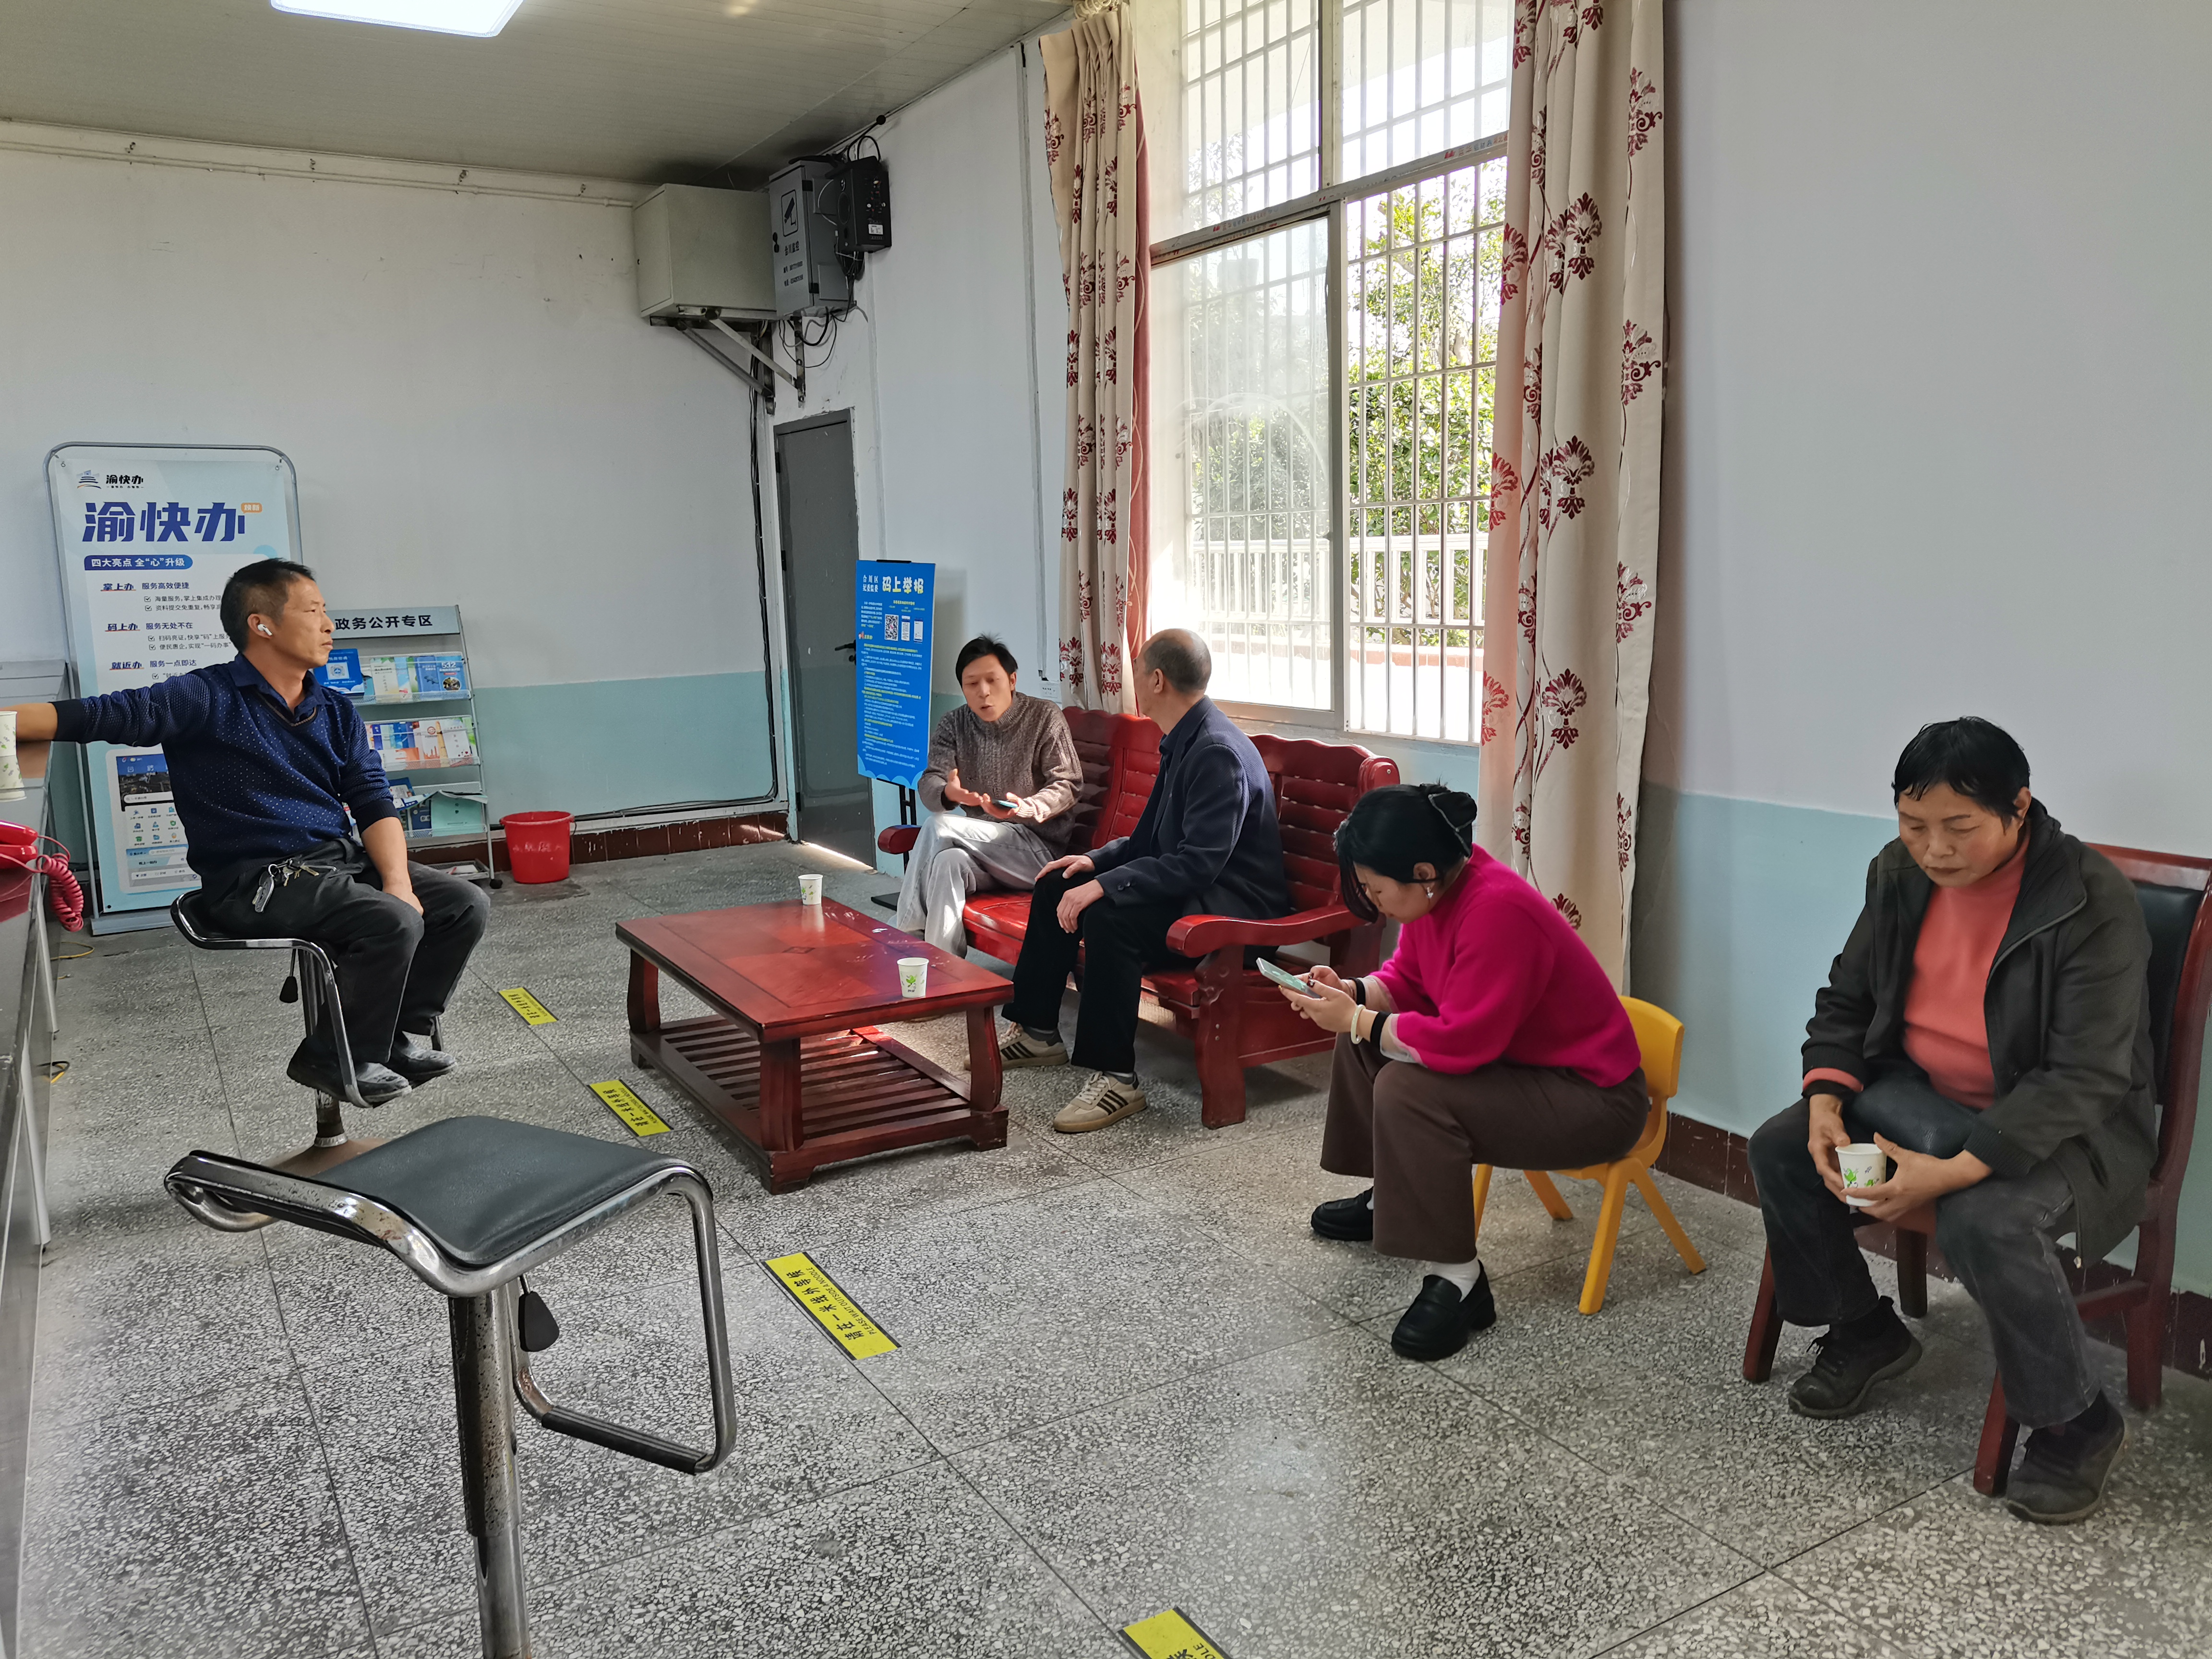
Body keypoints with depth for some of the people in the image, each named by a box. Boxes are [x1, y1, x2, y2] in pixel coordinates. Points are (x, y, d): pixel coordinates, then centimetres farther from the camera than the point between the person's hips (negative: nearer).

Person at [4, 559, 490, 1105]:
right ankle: (339, 1059, -6)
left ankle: (405, 1034, 9)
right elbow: (99, 715, -17)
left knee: (466, 905, -7)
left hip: (345, 860, 7)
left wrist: (397, 880, -9)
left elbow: (373, 804, 7)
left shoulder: (337, 712, 13)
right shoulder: (208, 699, -5)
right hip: (259, 881, -7)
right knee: (394, 923, -28)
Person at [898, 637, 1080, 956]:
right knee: (948, 862, -32)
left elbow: (1067, 785, -5)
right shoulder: (953, 726, 11)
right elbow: (928, 783, -2)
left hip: (1040, 848, -4)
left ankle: (909, 934, -19)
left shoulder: (1044, 717, 0)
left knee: (938, 826, -25)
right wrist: (949, 793, -28)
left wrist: (1028, 808, -26)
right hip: (980, 845, 4)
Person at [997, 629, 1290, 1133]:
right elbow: (1152, 838, 20)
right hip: (1189, 890, 11)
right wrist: (1096, 860, 4)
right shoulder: (1183, 742, 10)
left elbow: (1199, 863, -30)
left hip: (1233, 910, -11)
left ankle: (1116, 1079, -24)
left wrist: (1105, 886, -32)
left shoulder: (1219, 753, -23)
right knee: (1056, 887, 9)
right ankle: (1037, 1033, 18)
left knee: (1108, 916, -33)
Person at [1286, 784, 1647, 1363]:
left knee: (1407, 1092, -29)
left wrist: (1356, 1021, -23)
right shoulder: (1438, 887, -4)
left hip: (1592, 1098, -10)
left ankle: (1457, 1281, -18)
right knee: (1365, 1040, 10)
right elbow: (1408, 979, 11)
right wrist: (1353, 993, -8)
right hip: (1508, 1055, 10)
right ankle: (1388, 1198, 27)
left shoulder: (1497, 911, -32)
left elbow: (1460, 1042, -34)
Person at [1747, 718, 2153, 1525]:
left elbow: (2085, 1079, -26)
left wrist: (1955, 1171, -35)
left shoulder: (2092, 903, -23)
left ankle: (2075, 1423, -7)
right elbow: (1846, 998, 6)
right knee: (1781, 1149, -10)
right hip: (1922, 1095, 7)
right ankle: (1863, 1331, 15)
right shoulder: (1900, 874, -4)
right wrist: (1825, 1105, -12)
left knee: (1986, 1222, -34)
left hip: (2057, 1123, -6)